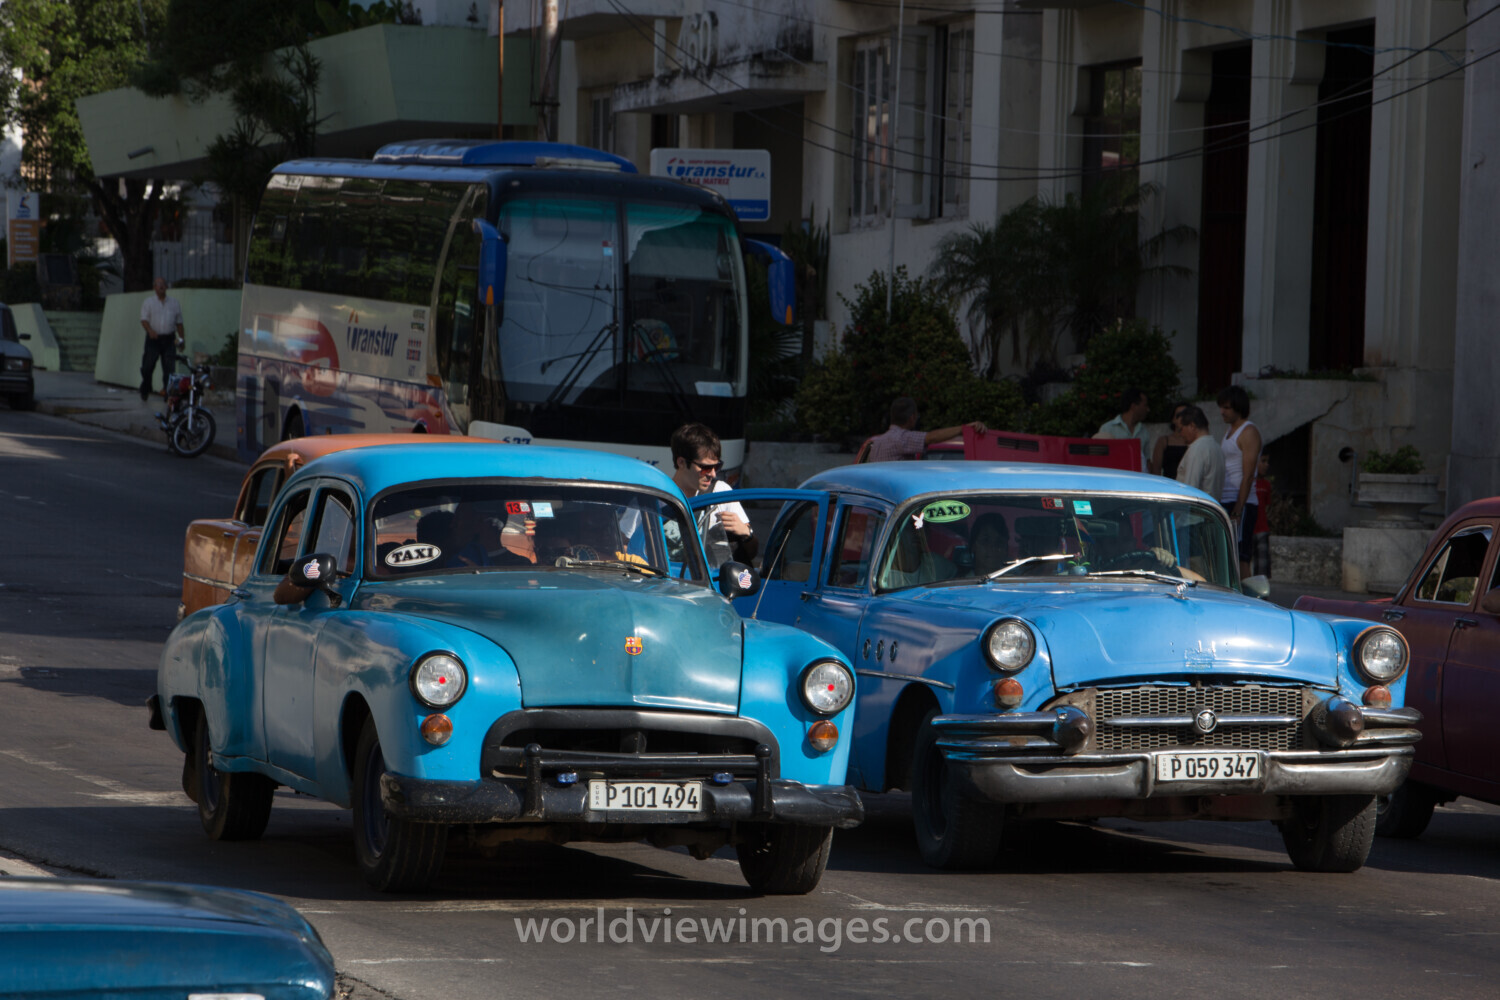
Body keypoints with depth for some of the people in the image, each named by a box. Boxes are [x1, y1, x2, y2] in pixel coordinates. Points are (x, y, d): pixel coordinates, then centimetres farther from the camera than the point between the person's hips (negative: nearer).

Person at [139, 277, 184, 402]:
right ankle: (145, 392, 18)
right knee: (147, 367, 0)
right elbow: (144, 320, -5)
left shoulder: (174, 303, 11)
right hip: (153, 339, -1)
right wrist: (150, 331, -25)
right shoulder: (148, 302, 4)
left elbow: (179, 323, 15)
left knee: (169, 368, -5)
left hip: (169, 339, 1)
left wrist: (181, 340, 9)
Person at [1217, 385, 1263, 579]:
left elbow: (1248, 476, -15)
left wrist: (1237, 511, -21)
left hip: (1241, 504, -9)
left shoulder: (1249, 432, -8)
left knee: (1240, 559, -12)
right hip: (1225, 502, 9)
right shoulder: (1230, 432, 20)